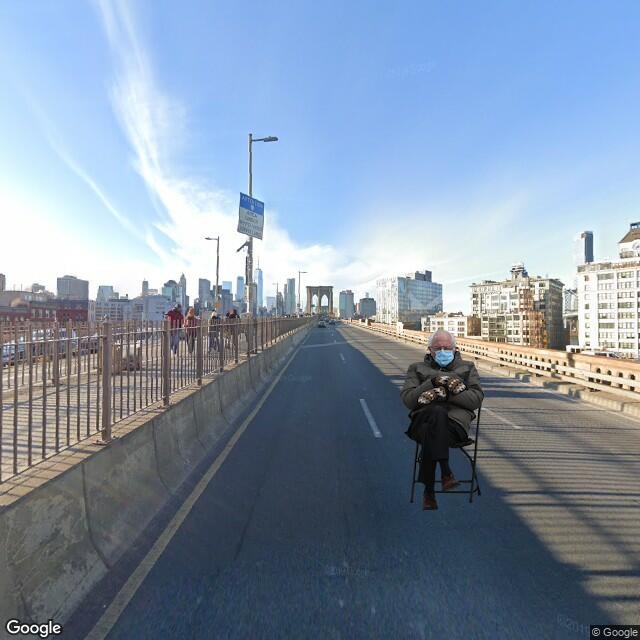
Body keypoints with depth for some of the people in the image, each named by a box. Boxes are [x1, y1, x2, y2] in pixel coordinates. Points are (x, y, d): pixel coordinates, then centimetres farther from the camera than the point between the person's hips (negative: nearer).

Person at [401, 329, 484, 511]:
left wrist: (447, 393, -7)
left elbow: (477, 398, 7)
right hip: (423, 419, 1)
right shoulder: (417, 368, 22)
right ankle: (446, 473, -33)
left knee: (429, 432, -35)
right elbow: (407, 399, 6)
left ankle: (428, 492, -25)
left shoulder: (467, 367, 24)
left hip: (456, 421, 0)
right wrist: (432, 383, -7)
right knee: (439, 413, -36)